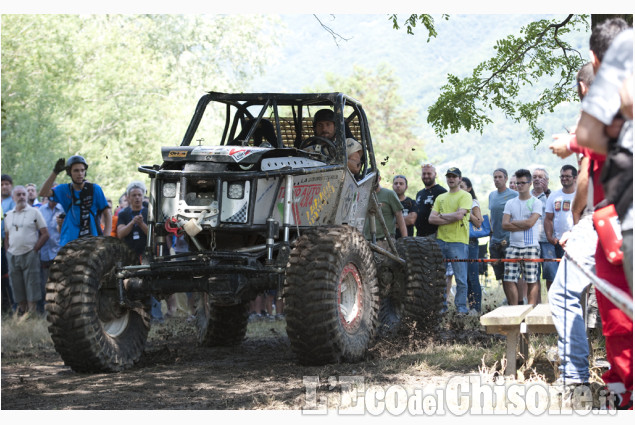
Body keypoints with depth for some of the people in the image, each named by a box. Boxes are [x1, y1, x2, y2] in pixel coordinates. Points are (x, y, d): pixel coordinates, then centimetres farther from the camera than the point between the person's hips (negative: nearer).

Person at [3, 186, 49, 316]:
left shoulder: (34, 212, -1)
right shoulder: (9, 215, 13)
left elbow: (45, 234, -3)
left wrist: (34, 249, -9)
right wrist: (8, 250, 7)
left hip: (29, 255, -5)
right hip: (13, 256, 5)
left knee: (31, 285, -7)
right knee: (17, 286, 8)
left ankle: (32, 312, -6)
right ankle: (21, 311, 17)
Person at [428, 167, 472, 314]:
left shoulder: (465, 196, 0)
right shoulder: (440, 198, 17)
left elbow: (459, 215, -14)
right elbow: (431, 218, 7)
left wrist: (442, 215, -1)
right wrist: (450, 219, -6)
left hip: (458, 241, -5)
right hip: (440, 240, 6)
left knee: (461, 278, -4)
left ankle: (462, 308, 2)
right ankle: (441, 306, 15)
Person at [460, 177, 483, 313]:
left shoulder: (473, 203, -2)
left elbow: (478, 223, -10)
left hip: (470, 242, -6)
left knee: (472, 277, -8)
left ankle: (476, 307, -7)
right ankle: (470, 305, 10)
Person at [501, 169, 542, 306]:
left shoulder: (536, 202, 3)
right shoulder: (510, 203, 14)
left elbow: (530, 223, -11)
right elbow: (504, 225, 2)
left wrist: (512, 222, 0)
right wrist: (523, 226, -7)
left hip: (531, 247, -4)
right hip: (513, 246, 4)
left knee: (532, 281, -4)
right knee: (509, 280, -4)